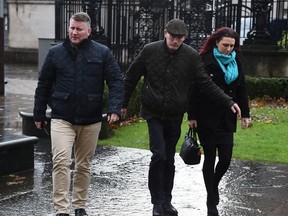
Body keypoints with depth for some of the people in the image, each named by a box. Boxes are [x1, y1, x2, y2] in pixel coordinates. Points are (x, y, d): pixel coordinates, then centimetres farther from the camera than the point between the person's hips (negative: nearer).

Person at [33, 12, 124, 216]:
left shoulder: (102, 52, 1)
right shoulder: (55, 52, 3)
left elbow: (116, 81, -1)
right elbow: (44, 85, 9)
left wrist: (115, 108, -15)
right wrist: (39, 114, 10)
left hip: (91, 120, 1)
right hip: (62, 119, -1)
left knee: (84, 165, 12)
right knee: (61, 162, -14)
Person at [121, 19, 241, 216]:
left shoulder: (191, 56, -6)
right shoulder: (150, 51, -7)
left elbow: (206, 83, -3)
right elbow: (131, 78, 3)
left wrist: (229, 102, -11)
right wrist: (123, 104, 8)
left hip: (175, 116, 2)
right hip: (153, 113, -2)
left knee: (169, 159, 10)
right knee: (159, 155, -13)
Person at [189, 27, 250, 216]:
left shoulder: (237, 60, 7)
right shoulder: (205, 60, -9)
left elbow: (241, 89, 14)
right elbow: (196, 90, -9)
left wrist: (245, 114, 11)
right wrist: (193, 116, -11)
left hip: (227, 118, 4)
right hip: (208, 118, -4)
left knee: (226, 158, 0)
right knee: (210, 158, 3)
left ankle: (213, 186, 30)